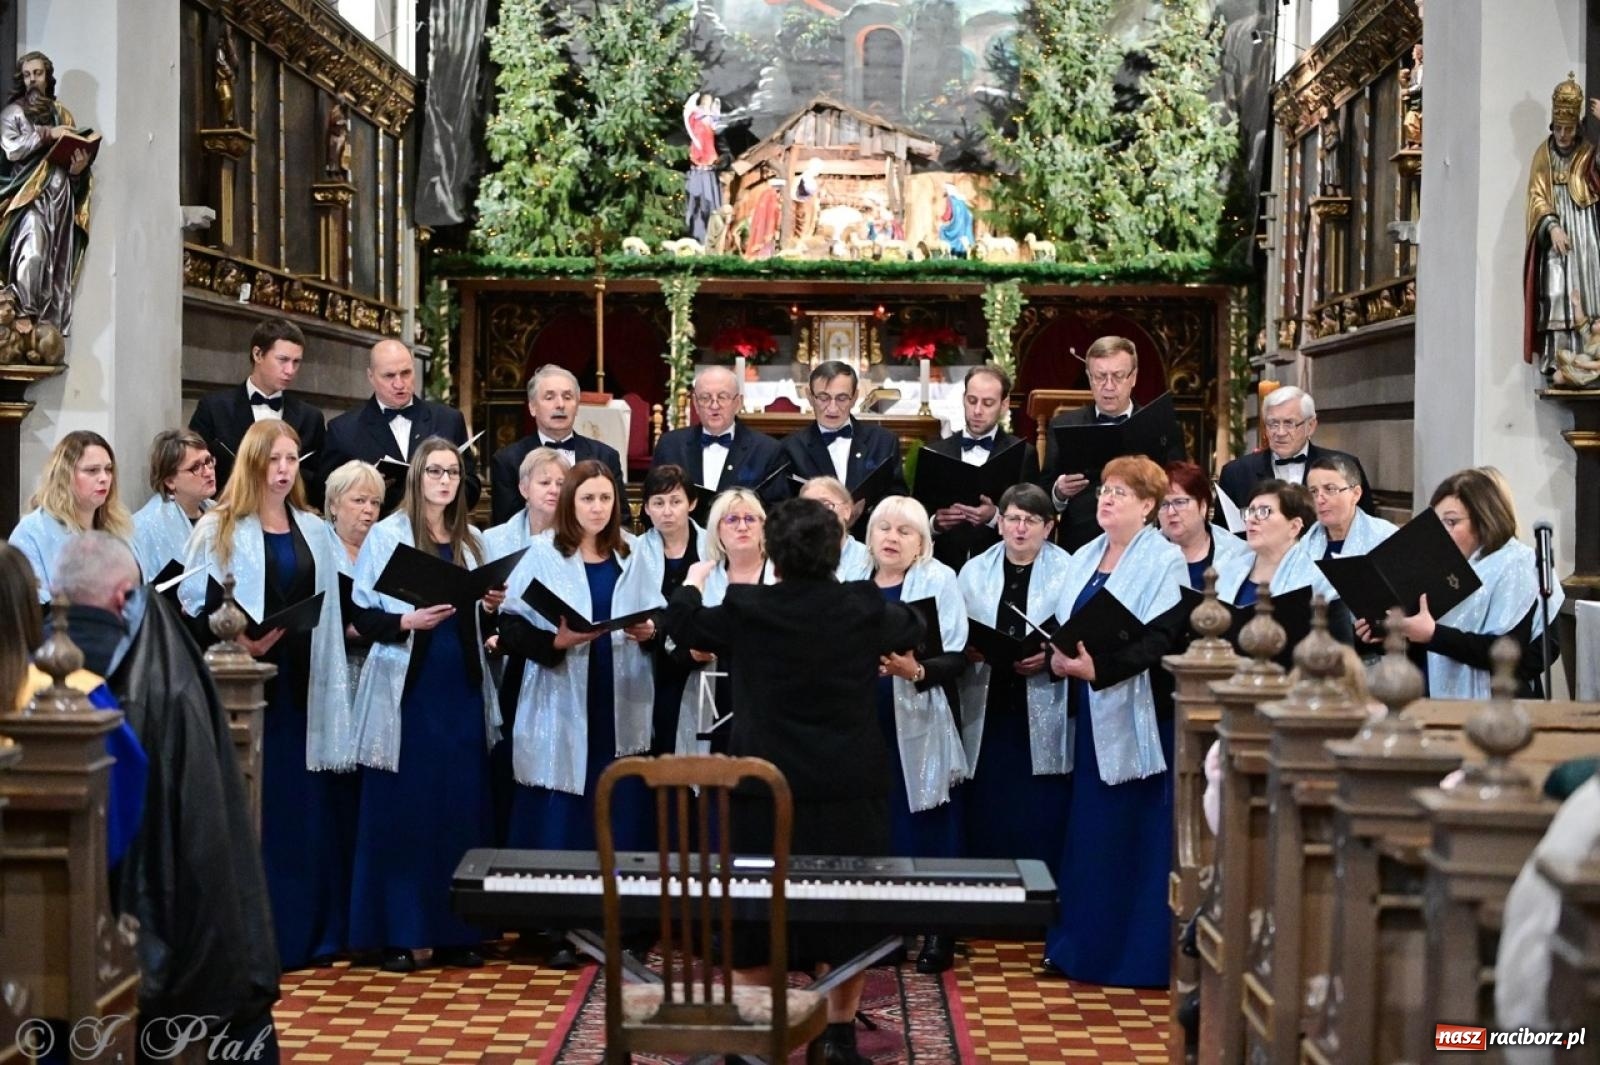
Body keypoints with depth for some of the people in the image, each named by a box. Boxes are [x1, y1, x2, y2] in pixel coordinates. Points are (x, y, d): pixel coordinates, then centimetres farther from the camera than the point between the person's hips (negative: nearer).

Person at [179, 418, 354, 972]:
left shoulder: (315, 531, 14)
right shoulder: (219, 529, 0)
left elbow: (330, 612, 14)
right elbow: (194, 609, -6)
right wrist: (237, 641, -21)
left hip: (303, 686, 4)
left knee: (309, 808, 5)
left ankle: (309, 930, 14)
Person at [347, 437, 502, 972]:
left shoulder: (471, 542, 14)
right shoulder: (387, 535, -1)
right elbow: (364, 616, -5)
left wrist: (492, 607, 1)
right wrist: (408, 622, -21)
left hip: (462, 691, 5)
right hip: (407, 691, -4)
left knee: (461, 808, 4)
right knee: (401, 810, -2)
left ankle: (453, 932, 11)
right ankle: (396, 934, 5)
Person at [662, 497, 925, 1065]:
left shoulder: (746, 608, -9)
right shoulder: (864, 607, -6)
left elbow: (681, 624, 10)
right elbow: (913, 629, 16)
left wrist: (692, 581, 30)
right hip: (850, 785, 1)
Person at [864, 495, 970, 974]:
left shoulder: (939, 579, -1)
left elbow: (956, 657, -9)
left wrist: (917, 671, -25)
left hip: (921, 725, -3)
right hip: (868, 723, 3)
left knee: (929, 827, -1)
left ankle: (938, 934, 6)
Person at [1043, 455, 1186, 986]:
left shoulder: (1165, 560, -7)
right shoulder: (1083, 559, 15)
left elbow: (1161, 637, -17)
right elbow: (1063, 625, 16)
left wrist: (1099, 667, -27)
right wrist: (1058, 654, -5)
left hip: (1137, 712, -7)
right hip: (1088, 710, 7)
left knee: (1139, 834, -1)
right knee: (1087, 831, 10)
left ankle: (1140, 953, 6)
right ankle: (1082, 946, 18)